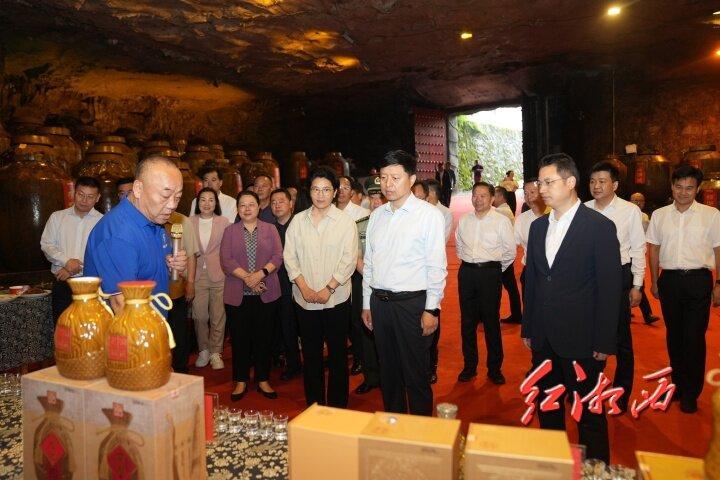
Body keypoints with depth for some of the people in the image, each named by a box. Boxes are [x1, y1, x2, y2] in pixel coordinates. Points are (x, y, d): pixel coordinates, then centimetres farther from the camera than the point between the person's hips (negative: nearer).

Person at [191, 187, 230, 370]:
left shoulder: (224, 222, 0)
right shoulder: (190, 222, 4)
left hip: (218, 275, -1)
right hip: (197, 275, 1)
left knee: (218, 316, 4)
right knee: (199, 316, 5)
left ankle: (215, 352, 17)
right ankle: (203, 350, 24)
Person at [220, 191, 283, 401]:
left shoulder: (270, 229, 7)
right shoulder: (230, 231, 7)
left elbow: (278, 256, -3)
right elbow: (226, 260, -4)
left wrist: (260, 274, -18)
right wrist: (247, 278, -16)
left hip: (266, 293, 0)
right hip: (237, 294, 0)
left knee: (264, 337, 6)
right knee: (239, 338, 6)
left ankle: (263, 380, 20)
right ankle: (241, 381, 20)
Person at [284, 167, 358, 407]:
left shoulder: (345, 222, -3)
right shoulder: (298, 221, 5)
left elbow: (349, 260, -8)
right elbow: (290, 256, 3)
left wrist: (328, 289, -13)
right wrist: (304, 287, -7)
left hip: (336, 299, -2)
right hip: (305, 299, 3)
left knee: (338, 352, 7)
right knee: (310, 353, 12)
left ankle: (338, 406, 22)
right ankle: (313, 405, 28)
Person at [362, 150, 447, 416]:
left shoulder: (429, 214, -8)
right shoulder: (376, 215, 8)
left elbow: (437, 266, -8)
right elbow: (369, 262, 12)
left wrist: (432, 309, -11)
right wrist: (367, 303, 12)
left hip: (412, 303, -5)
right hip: (379, 302, 5)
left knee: (416, 375, 6)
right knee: (388, 371, 18)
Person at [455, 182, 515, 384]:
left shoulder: (501, 220, -5)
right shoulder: (464, 220, 8)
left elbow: (510, 251, -1)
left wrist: (496, 269, 5)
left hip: (490, 272, -4)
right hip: (467, 272, 4)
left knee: (491, 322, 3)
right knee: (467, 321, 9)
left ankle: (495, 369, 17)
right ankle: (469, 366, 23)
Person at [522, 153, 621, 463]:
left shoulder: (600, 227, -9)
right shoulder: (538, 226, 8)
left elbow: (610, 288, -9)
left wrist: (604, 342, -10)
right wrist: (527, 328, 11)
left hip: (580, 339, -5)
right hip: (543, 338, 5)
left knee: (589, 413, 9)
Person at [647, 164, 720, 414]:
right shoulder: (659, 215, 5)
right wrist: (654, 281, 10)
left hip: (698, 280, -3)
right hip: (669, 279, 3)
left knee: (694, 337, 0)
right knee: (673, 334, 13)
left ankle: (691, 393, 14)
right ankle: (679, 384, 29)